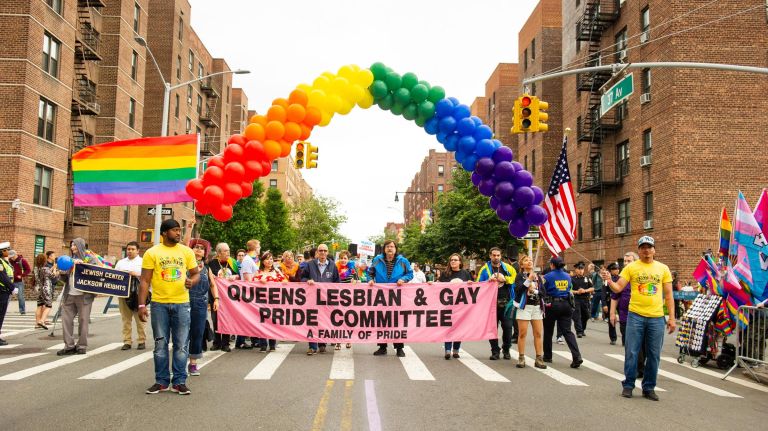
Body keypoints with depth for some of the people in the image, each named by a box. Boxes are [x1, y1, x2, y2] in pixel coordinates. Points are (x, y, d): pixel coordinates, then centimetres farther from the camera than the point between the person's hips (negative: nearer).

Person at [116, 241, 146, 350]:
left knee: (140, 319, -2)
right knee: (125, 319, 4)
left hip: (138, 294, -4)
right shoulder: (121, 262, 19)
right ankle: (127, 341, 9)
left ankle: (142, 341, 4)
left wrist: (137, 275, -16)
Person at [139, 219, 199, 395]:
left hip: (181, 303, 1)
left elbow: (196, 273, 11)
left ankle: (179, 382, 12)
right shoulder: (152, 253, 0)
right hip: (159, 304, -1)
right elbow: (145, 281, -1)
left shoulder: (187, 251, 5)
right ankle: (161, 381, 20)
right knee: (161, 344, 8)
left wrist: (192, 281, -12)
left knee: (181, 345, 3)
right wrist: (142, 305, -7)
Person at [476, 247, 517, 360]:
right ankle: (495, 351, 14)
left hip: (505, 303, 1)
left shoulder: (507, 267, 7)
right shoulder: (485, 269, 4)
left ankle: (506, 350, 18)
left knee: (508, 327, 1)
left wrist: (505, 279, -13)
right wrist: (489, 281, -15)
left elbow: (515, 277, -1)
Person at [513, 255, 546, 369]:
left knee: (538, 333, 2)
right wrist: (528, 280, -21)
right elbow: (517, 289, -15)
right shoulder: (520, 276, 0)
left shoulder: (537, 276, 12)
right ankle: (521, 358, 6)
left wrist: (535, 290, -10)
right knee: (522, 333, -2)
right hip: (524, 306, -4)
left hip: (537, 306, 4)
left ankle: (539, 359, 8)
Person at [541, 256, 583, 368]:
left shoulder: (548, 276, -8)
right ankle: (577, 356, -14)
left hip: (552, 304, -4)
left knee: (548, 331, 12)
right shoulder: (567, 276, 7)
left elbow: (543, 292, -4)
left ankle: (547, 356, 21)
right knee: (567, 331, 1)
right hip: (566, 305, 4)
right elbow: (570, 290, 16)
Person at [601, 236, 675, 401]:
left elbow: (668, 295, 9)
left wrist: (672, 318, 4)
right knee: (631, 352, 1)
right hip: (635, 315, -2)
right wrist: (609, 281, -23)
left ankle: (649, 388, 21)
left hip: (656, 317, 2)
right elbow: (618, 288, -2)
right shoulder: (631, 267, 3)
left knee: (653, 355, 8)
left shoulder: (663, 268, 8)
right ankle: (628, 385, 14)